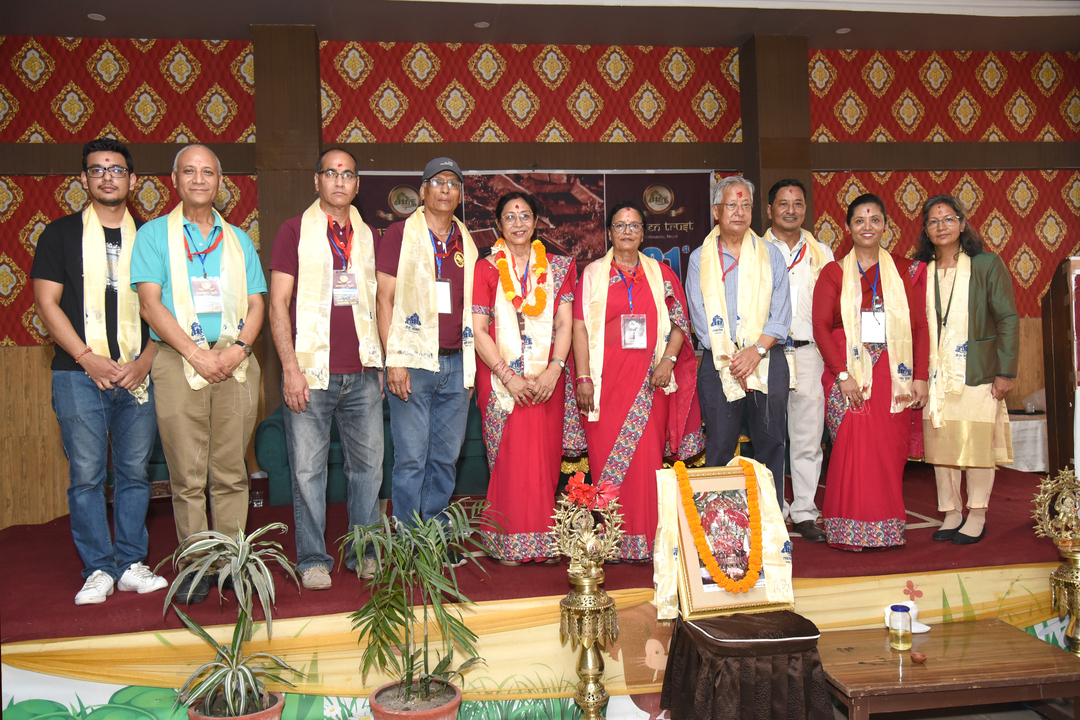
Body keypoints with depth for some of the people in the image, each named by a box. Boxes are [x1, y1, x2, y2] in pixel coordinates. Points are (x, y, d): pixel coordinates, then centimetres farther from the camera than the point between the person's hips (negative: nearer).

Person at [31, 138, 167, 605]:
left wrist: (146, 360, -4)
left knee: (135, 472, 5)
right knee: (86, 475, 0)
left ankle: (131, 565, 15)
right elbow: (47, 302, 2)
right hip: (79, 374, -1)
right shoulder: (61, 234, 7)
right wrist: (88, 357, -8)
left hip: (138, 374, 2)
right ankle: (98, 569, 11)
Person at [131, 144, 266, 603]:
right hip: (179, 361, -2)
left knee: (231, 472, 3)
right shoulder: (154, 234, 9)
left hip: (235, 363, 2)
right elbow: (151, 303, -2)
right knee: (188, 475, -2)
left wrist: (238, 348, -7)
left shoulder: (238, 239, 18)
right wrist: (197, 354, -11)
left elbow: (256, 303, 12)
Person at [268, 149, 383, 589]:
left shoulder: (367, 235, 15)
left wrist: (382, 363, 11)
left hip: (362, 373, 4)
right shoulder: (295, 231, 3)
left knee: (368, 465, 7)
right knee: (307, 469, 1)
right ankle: (312, 559, 15)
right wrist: (290, 368, -10)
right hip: (311, 371, -4)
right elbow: (278, 304, -2)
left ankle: (364, 553, 20)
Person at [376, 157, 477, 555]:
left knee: (445, 459, 9)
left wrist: (470, 366, 13)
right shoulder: (401, 234, 1)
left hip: (455, 364, 5)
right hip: (413, 362, -5)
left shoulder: (465, 242, 16)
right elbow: (385, 299, -3)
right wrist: (394, 359, -12)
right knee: (411, 459, -3)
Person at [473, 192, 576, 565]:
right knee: (507, 459, -2)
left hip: (548, 379, 2)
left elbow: (564, 324, 5)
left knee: (546, 458, 3)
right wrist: (508, 377, -11)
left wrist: (554, 370, -9)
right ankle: (509, 543, 9)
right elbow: (478, 329, -3)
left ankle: (546, 541, 14)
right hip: (501, 379, -2)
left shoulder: (556, 267, 11)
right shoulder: (487, 269, 3)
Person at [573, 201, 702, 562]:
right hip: (606, 380, -1)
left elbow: (679, 321, 11)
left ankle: (645, 540, 8)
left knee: (647, 458, -2)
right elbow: (580, 326, 3)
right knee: (605, 457, -1)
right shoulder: (593, 273, 9)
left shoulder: (661, 274, 13)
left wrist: (667, 361, -5)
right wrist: (583, 377, -6)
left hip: (650, 382, 1)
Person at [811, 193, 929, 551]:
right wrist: (842, 374, -11)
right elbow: (821, 326, -2)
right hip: (849, 374, -2)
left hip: (894, 374, 2)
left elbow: (920, 327, 8)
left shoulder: (905, 271, 10)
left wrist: (920, 376, 0)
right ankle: (850, 531, 4)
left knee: (890, 451, 1)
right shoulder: (834, 272, 6)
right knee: (852, 449, -7)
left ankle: (887, 529, 14)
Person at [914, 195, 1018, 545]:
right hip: (935, 372, 3)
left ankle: (976, 516, 14)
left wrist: (1006, 371, -8)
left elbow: (1008, 320, -2)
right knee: (939, 442, 6)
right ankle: (951, 513, 18)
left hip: (976, 372, -3)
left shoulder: (987, 265, 0)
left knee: (977, 442, 1)